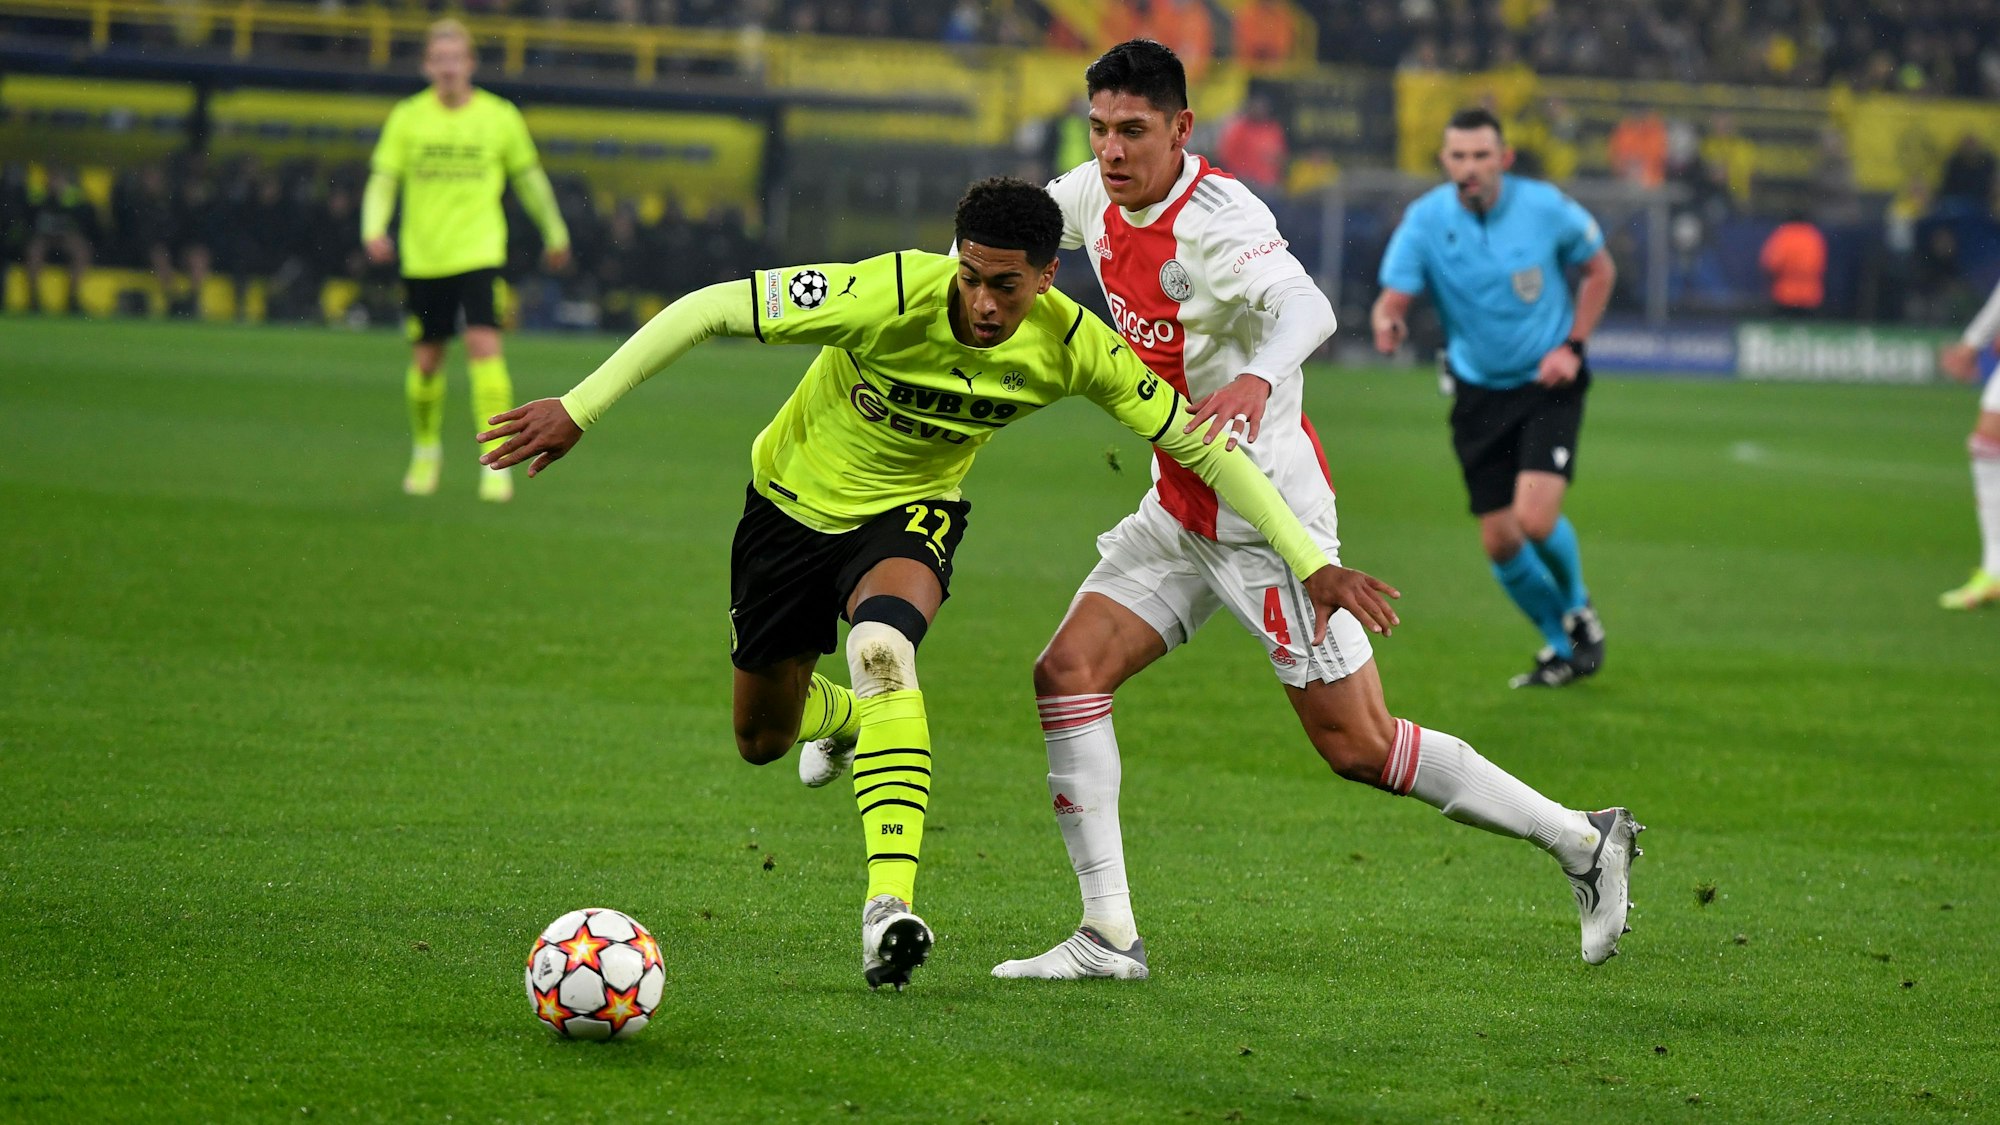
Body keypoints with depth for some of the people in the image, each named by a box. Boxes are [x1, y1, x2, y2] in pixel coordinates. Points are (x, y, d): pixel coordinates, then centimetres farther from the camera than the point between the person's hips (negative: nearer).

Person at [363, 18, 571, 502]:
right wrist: (374, 230, -17)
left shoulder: (500, 117, 0)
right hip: (423, 258, 2)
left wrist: (555, 234, 23)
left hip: (480, 253, -2)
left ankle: (496, 463, -16)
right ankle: (425, 453, 32)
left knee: (484, 345, -17)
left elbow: (529, 177, 14)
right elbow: (382, 180, 1)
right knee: (426, 359, 8)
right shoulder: (407, 117, 1)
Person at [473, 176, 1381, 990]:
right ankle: (846, 716, 50)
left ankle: (891, 903, -38)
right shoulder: (890, 295, -34)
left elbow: (1199, 444, -13)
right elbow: (711, 309, -28)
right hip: (794, 497, 0)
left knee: (882, 642, -35)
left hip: (909, 515, 0)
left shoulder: (1075, 348, -25)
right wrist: (577, 410, -29)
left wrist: (1311, 564, -15)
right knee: (762, 741, 11)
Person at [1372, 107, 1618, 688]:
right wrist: (1387, 321, -42)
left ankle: (1577, 606, 12)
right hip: (1478, 393, 2)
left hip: (1548, 383, -2)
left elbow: (1600, 269, 4)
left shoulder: (1545, 208, -12)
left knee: (1536, 517, -20)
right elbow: (1392, 296, -17)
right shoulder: (1424, 220, -11)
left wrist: (1573, 346, -6)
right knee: (1499, 541, 2)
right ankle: (1561, 643, 27)